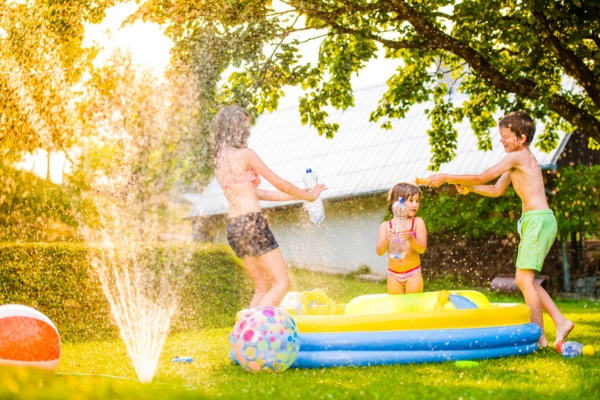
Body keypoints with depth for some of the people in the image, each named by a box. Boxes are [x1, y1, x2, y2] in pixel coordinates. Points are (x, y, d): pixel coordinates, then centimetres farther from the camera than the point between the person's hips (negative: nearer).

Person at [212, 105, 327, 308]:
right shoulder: (245, 154, -9)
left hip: (233, 228, 8)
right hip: (252, 223, -8)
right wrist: (308, 196, 14)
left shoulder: (219, 159, 15)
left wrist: (296, 195, 24)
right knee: (281, 283, -4)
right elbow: (280, 184, -2)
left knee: (263, 287, 14)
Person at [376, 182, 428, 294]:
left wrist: (410, 238, -32)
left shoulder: (418, 222, -3)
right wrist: (386, 240, -30)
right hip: (394, 276, 1)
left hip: (413, 274, -1)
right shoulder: (386, 225, 1)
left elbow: (422, 248, -12)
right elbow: (379, 251, -9)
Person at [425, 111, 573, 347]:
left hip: (538, 220, -10)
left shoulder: (517, 157, -10)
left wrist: (447, 178, -5)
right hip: (533, 222, 10)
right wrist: (468, 188, 11)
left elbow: (482, 178, -12)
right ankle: (560, 322, 14)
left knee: (525, 278, -11)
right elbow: (496, 190, 24)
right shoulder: (520, 160, 20)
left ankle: (539, 337, -8)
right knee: (523, 280, 13)